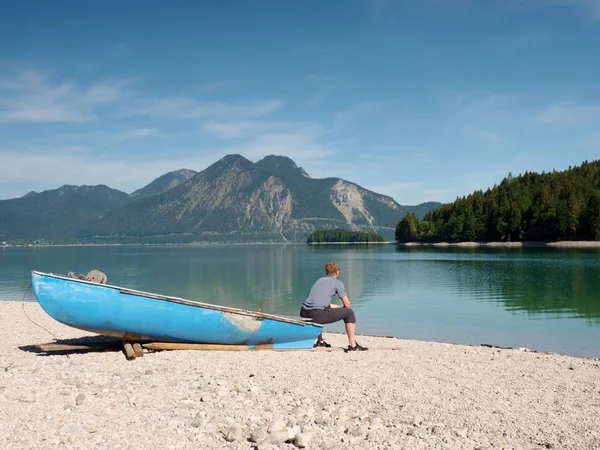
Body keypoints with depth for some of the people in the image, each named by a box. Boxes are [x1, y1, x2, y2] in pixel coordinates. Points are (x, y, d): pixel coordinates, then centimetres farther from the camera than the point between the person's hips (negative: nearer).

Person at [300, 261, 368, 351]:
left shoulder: (320, 280, 28)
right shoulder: (337, 282, 9)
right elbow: (347, 304, 7)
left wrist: (337, 307, 39)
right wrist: (342, 309, 29)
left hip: (303, 313, 7)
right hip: (317, 314, -7)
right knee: (349, 312, 7)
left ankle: (320, 341, 43)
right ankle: (352, 345, 4)